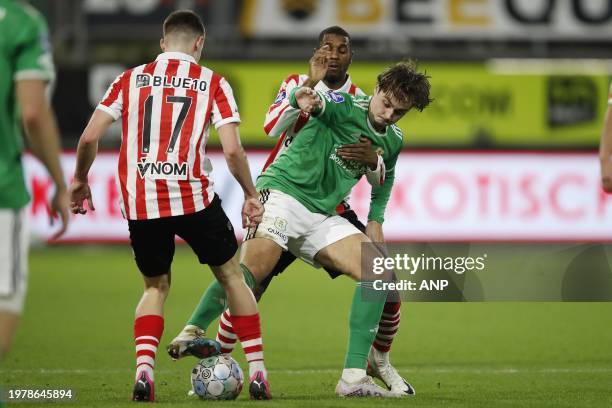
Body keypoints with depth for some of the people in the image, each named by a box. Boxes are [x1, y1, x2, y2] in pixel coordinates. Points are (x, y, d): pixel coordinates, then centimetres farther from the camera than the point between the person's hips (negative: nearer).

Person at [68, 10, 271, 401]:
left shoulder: (130, 79, 8)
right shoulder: (212, 83, 3)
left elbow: (90, 137, 2)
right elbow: (233, 149, -7)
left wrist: (79, 180, 18)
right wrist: (251, 195, 6)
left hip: (139, 203, 2)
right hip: (194, 199, -2)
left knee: (155, 286, 20)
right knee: (232, 275, 18)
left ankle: (144, 369, -3)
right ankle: (258, 372, 14)